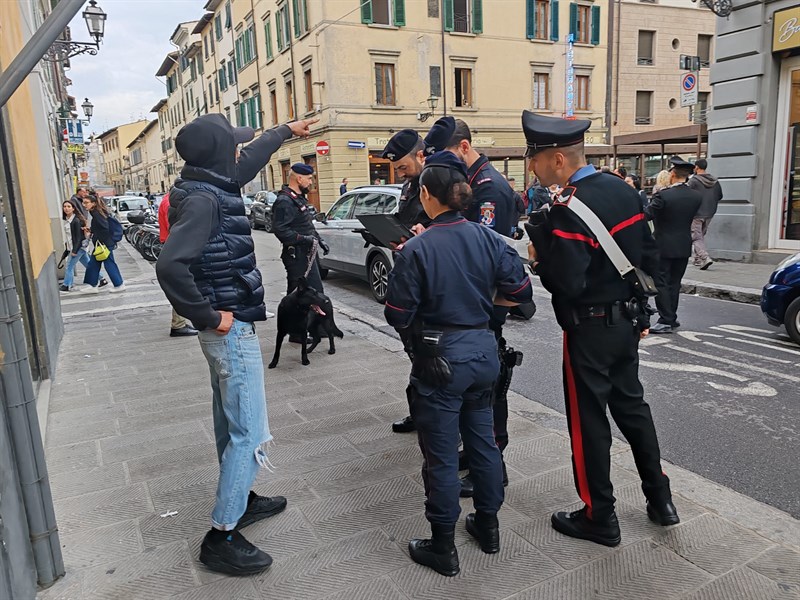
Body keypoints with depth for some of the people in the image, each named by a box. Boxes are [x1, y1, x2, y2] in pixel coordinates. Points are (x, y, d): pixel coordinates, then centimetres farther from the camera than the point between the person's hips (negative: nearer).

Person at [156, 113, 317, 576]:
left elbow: (250, 161, 26)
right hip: (232, 330, -10)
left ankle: (240, 500, 39)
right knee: (250, 433, -3)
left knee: (232, 423, 21)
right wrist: (209, 316, -22)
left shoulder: (211, 188, 8)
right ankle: (222, 536, 10)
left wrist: (285, 131, 39)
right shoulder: (204, 199, -20)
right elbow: (170, 265, -31)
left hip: (226, 329, 10)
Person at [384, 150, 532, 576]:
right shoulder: (487, 238, -2)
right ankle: (488, 526, 37)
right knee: (483, 441, 20)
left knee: (442, 456, 8)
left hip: (440, 361, -5)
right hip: (483, 353, 6)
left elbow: (398, 317, -13)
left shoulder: (416, 249, -16)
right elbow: (520, 291, 2)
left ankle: (443, 548, 23)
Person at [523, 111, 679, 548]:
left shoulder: (567, 210, -22)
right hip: (626, 322, 8)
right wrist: (641, 315, 16)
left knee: (588, 419, 6)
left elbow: (567, 285, -28)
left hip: (590, 330, -8)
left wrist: (539, 260, -9)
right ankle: (660, 498, 35)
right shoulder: (622, 189, 4)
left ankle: (600, 518, 22)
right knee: (631, 405, 22)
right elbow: (649, 258, 8)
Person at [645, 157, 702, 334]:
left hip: (663, 246, -6)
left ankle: (666, 321, -2)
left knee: (661, 284, 0)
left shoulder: (663, 196, -18)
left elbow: (645, 216, -14)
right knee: (674, 283, 15)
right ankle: (671, 318, 22)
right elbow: (690, 215, 11)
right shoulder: (697, 197, 0)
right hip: (684, 247, 6)